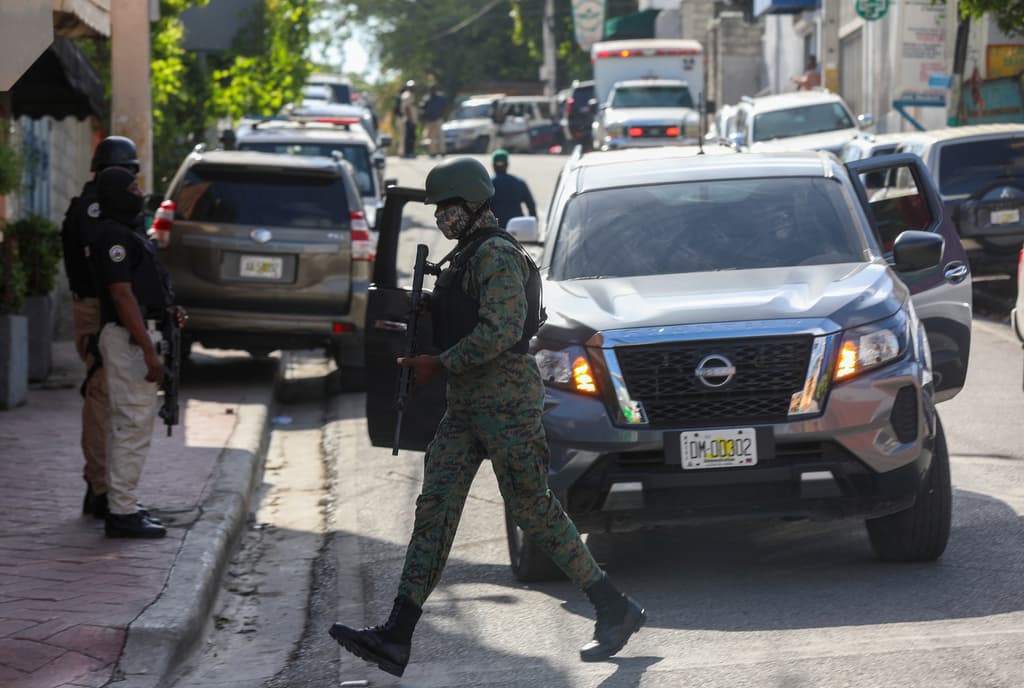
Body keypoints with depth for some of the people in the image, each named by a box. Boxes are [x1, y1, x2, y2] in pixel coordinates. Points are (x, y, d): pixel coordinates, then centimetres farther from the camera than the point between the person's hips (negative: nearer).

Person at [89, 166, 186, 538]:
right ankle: (122, 513, -9)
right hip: (129, 339, -11)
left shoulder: (128, 233, 18)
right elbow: (122, 295, -21)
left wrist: (169, 310, 10)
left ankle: (122, 505, 22)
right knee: (134, 424, -10)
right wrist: (149, 351, -24)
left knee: (128, 424, 15)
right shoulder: (113, 236, -15)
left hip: (139, 334, 11)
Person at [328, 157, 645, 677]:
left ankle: (615, 611, 5)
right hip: (466, 405, 10)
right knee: (434, 508, 1)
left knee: (533, 510, -7)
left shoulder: (497, 254, -12)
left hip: (506, 400, -10)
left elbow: (502, 331, -21)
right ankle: (396, 638, -5)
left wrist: (439, 364, -17)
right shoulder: (467, 256, 19)